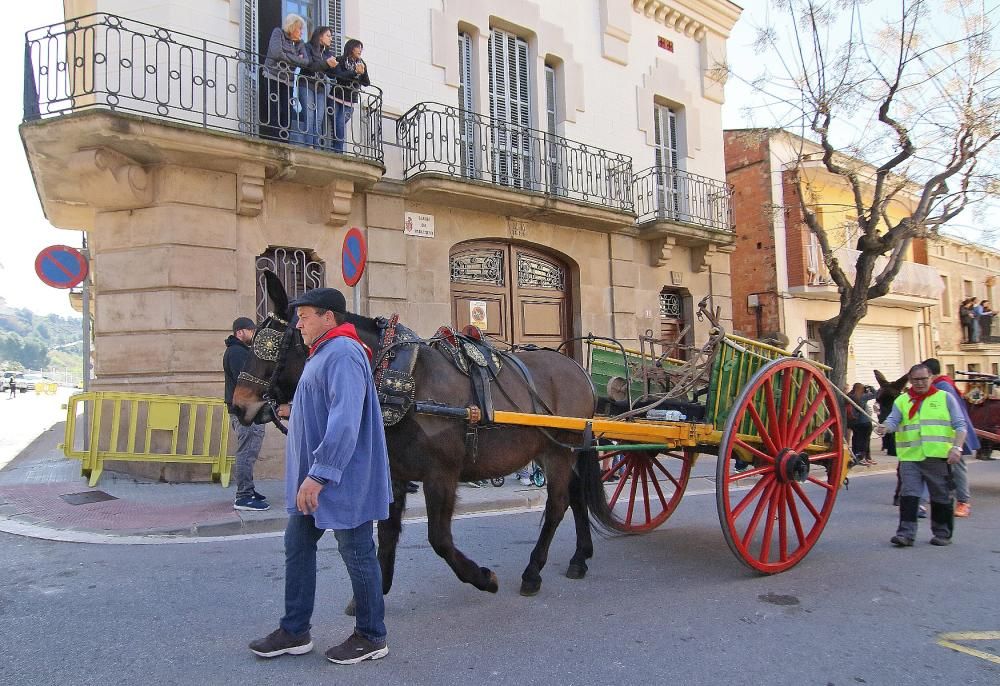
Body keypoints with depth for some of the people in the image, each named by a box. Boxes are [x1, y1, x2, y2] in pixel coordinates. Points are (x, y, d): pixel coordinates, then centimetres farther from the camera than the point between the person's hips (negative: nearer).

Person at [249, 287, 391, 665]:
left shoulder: (343, 353, -20)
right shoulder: (323, 353, 14)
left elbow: (344, 422, -30)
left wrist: (319, 474, -31)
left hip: (343, 481, -11)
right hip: (314, 478, 11)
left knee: (357, 553, 3)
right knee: (297, 545, 16)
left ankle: (371, 637, 19)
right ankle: (294, 631, 29)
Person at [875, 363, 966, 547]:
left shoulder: (945, 398, 8)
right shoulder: (901, 400, 12)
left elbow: (960, 425, 4)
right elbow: (893, 420, 0)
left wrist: (956, 447, -10)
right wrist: (885, 427, -24)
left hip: (938, 457, -1)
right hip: (910, 457, 1)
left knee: (941, 497, 8)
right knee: (909, 495, -5)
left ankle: (943, 533, 21)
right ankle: (906, 533, -3)